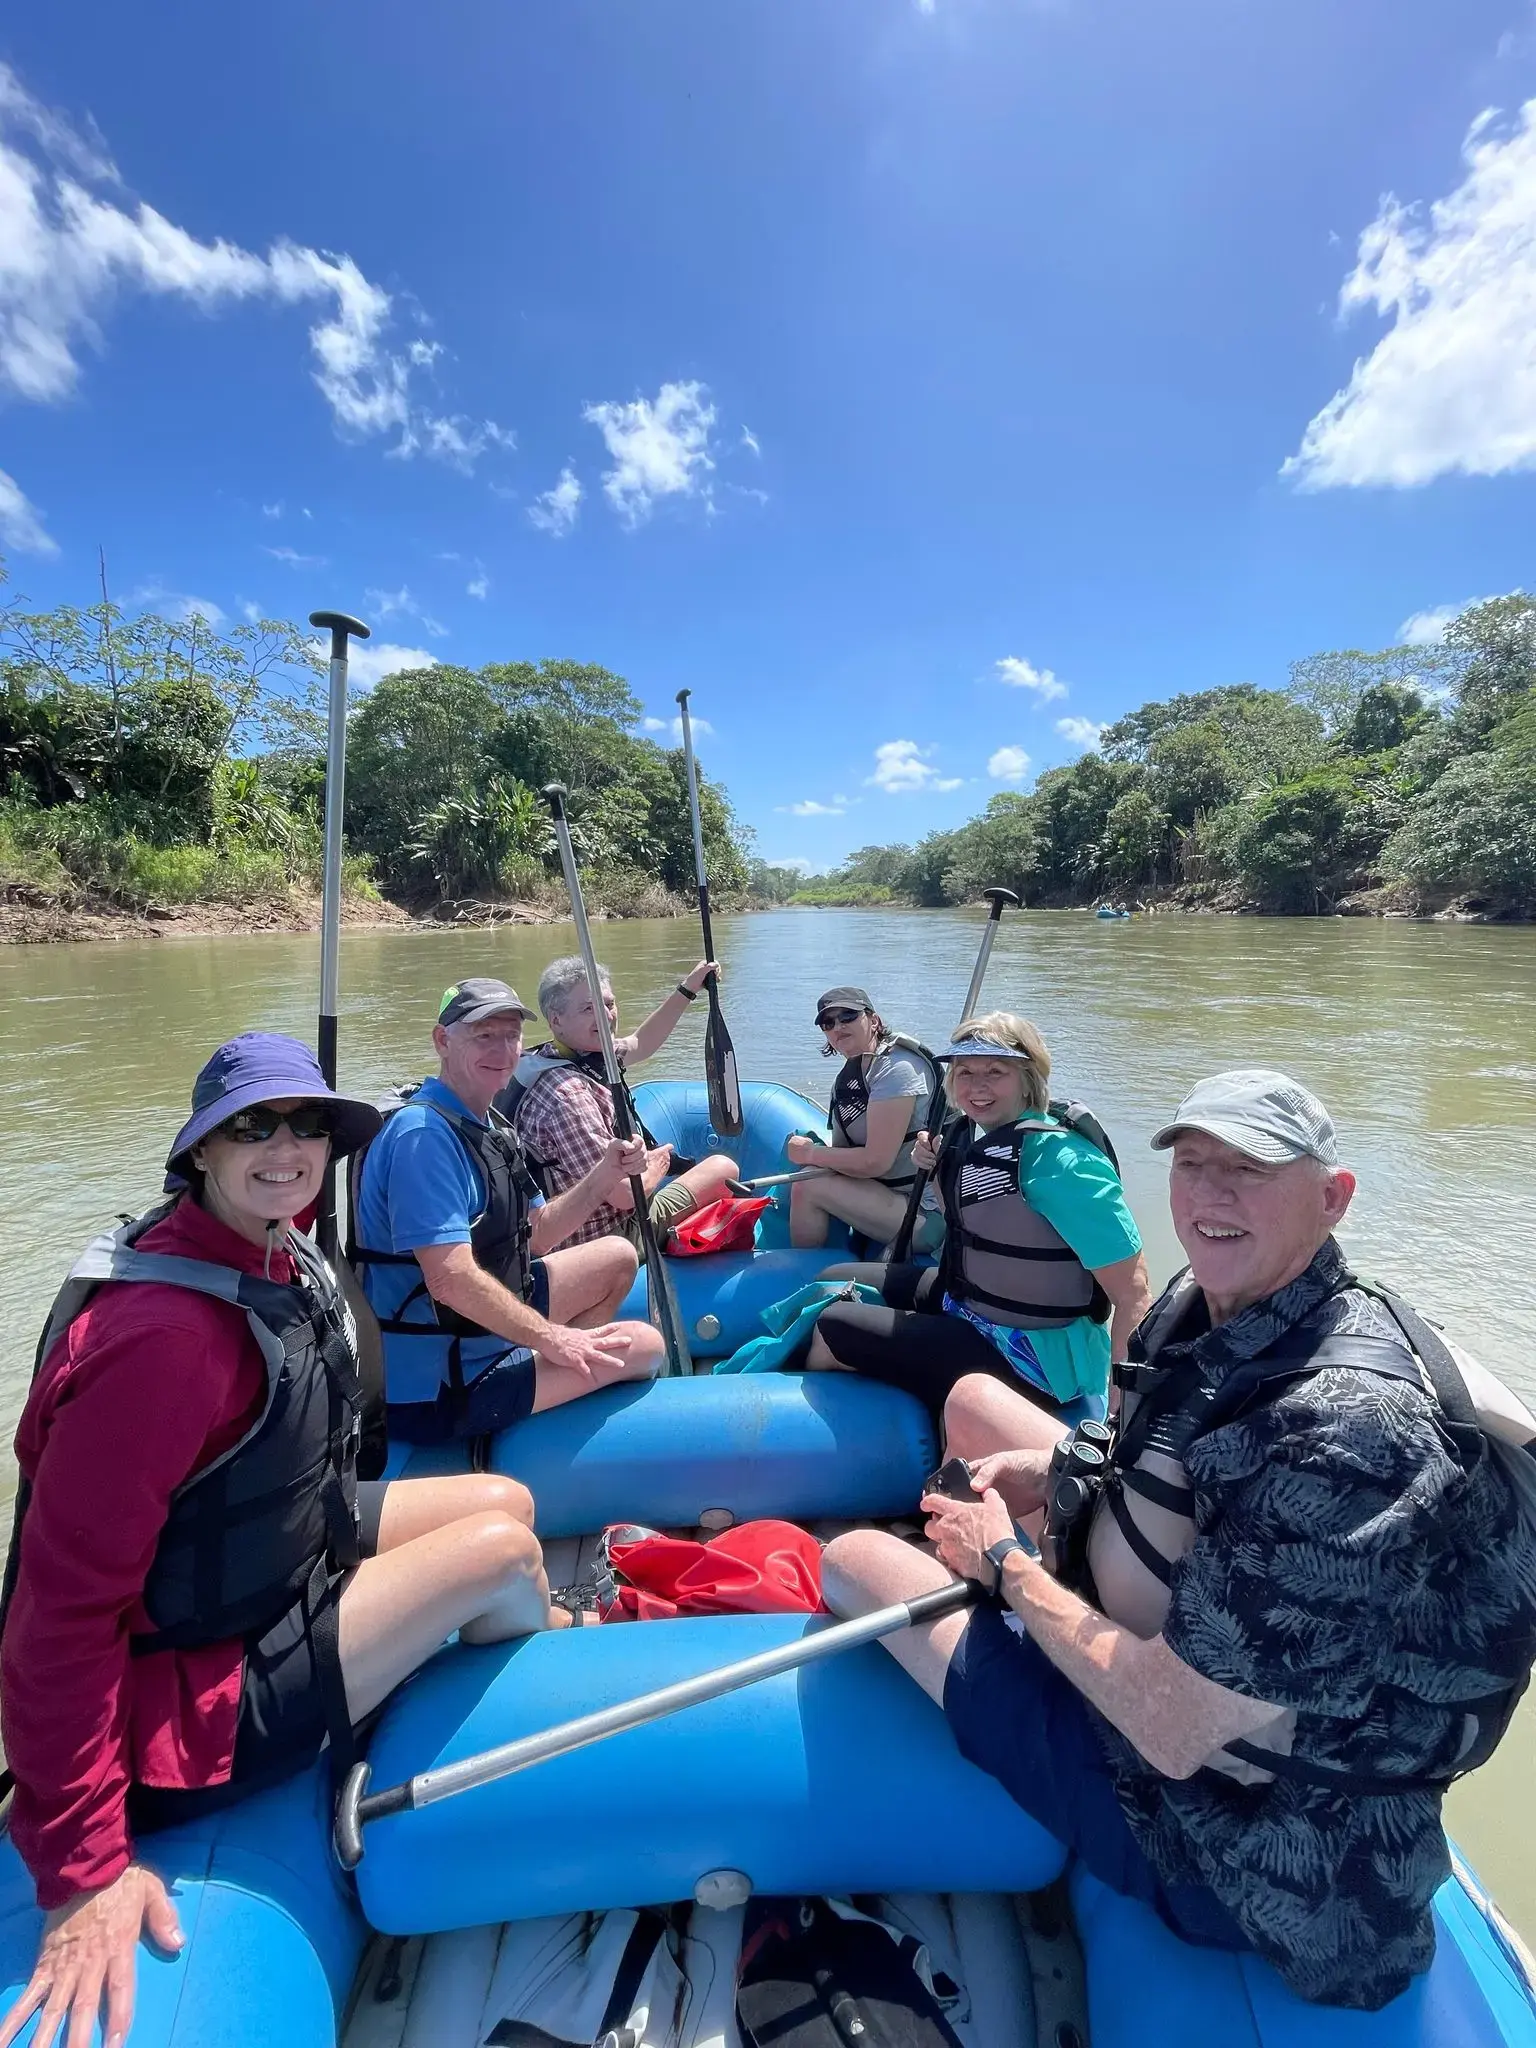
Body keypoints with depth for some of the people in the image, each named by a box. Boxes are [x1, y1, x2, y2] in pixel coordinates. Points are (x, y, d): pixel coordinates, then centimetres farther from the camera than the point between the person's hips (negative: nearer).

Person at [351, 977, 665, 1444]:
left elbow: (535, 1235, 12)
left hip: (484, 1322, 10)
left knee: (617, 1257, 16)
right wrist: (550, 1338, -19)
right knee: (643, 1345, -9)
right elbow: (452, 1280, -30)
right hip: (434, 1386, -10)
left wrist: (603, 1175, -2)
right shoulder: (424, 1131, -24)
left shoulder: (490, 1126, 8)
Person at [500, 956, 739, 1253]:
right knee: (723, 1168, 1)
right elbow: (623, 1194, -30)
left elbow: (639, 1044, 18)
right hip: (606, 1240, -10)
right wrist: (655, 1168, -9)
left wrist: (687, 989, 15)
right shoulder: (566, 1093, -31)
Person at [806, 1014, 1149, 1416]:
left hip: (1033, 1361, -8)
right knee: (835, 1282, 15)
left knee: (833, 1328, -10)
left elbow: (1133, 1292, -26)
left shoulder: (1056, 1159, -27)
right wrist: (938, 1169, -1)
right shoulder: (974, 1131, -1)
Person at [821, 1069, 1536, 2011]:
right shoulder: (1208, 1305, -10)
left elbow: (1174, 1732, -32)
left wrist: (1008, 1567, -17)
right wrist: (1057, 1470, -8)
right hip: (1155, 1628, 8)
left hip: (1222, 1844, -8)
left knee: (852, 1558, -5)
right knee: (972, 1398, 14)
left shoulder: (1344, 1427, -37)